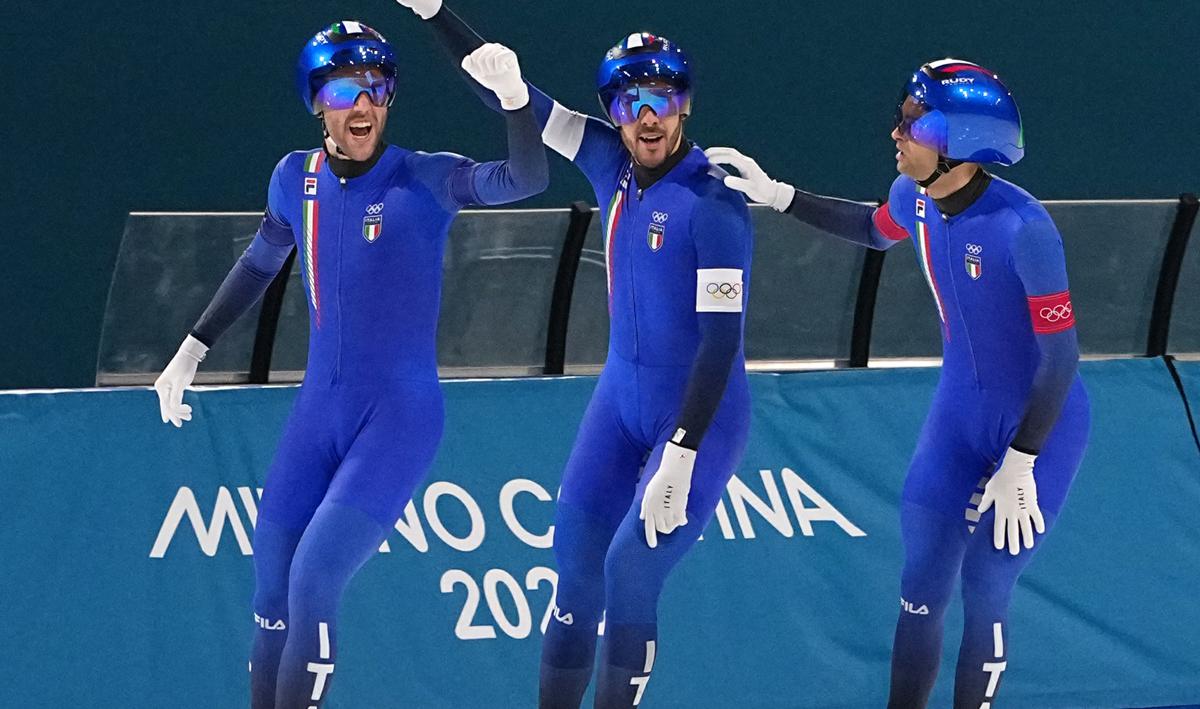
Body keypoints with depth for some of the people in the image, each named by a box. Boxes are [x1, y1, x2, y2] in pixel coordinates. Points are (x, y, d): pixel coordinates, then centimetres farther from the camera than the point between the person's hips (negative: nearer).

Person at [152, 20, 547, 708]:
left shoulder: (426, 181, -10)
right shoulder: (297, 178, 4)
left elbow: (527, 179, -27)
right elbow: (260, 263, 23)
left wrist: (514, 96, -44)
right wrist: (192, 350, 23)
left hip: (400, 420, -5)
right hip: (318, 415, 5)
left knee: (313, 584, -18)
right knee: (272, 599, 4)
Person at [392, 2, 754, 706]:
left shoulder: (714, 206, -20)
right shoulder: (614, 166, -1)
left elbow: (722, 339, -22)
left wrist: (679, 457, -25)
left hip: (701, 417, -7)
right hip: (622, 400, 7)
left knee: (630, 572, -14)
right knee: (576, 561, 2)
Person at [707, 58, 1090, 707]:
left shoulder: (1022, 227, -30)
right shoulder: (916, 198, -9)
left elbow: (1060, 355, -23)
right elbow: (875, 230, 19)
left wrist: (1019, 465, -21)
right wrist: (779, 197, 13)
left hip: (1040, 427, -6)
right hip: (961, 412, 6)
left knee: (985, 596, -2)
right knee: (921, 586, 3)